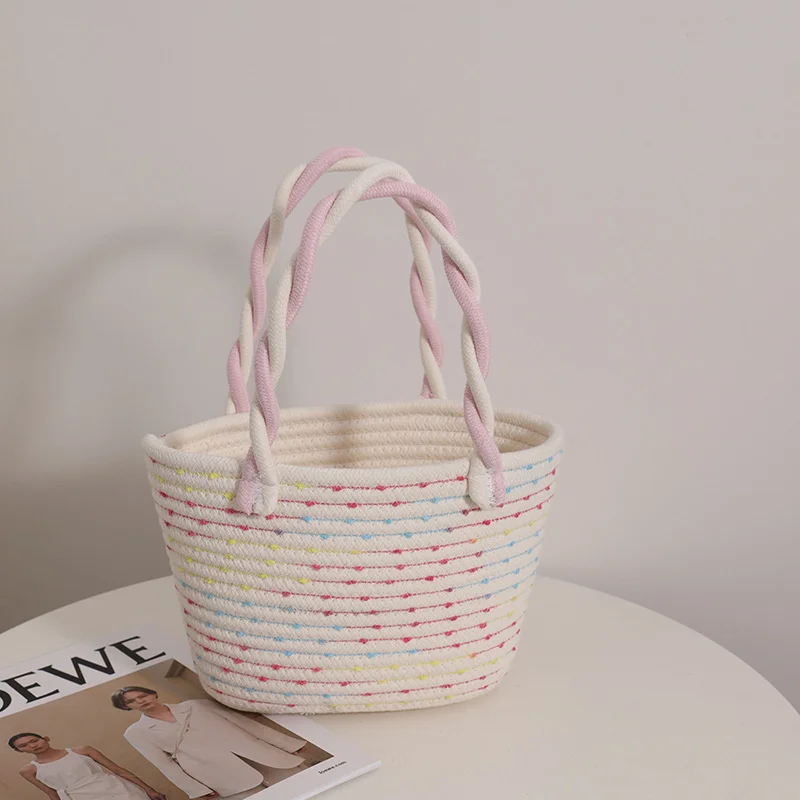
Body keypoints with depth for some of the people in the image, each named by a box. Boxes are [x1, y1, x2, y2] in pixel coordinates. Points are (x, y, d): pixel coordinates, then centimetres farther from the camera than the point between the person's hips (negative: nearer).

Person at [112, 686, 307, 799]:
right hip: (211, 767, -3)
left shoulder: (195, 706, 16)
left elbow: (243, 722, 12)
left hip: (244, 749, 3)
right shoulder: (137, 733, 11)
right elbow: (164, 764, 5)